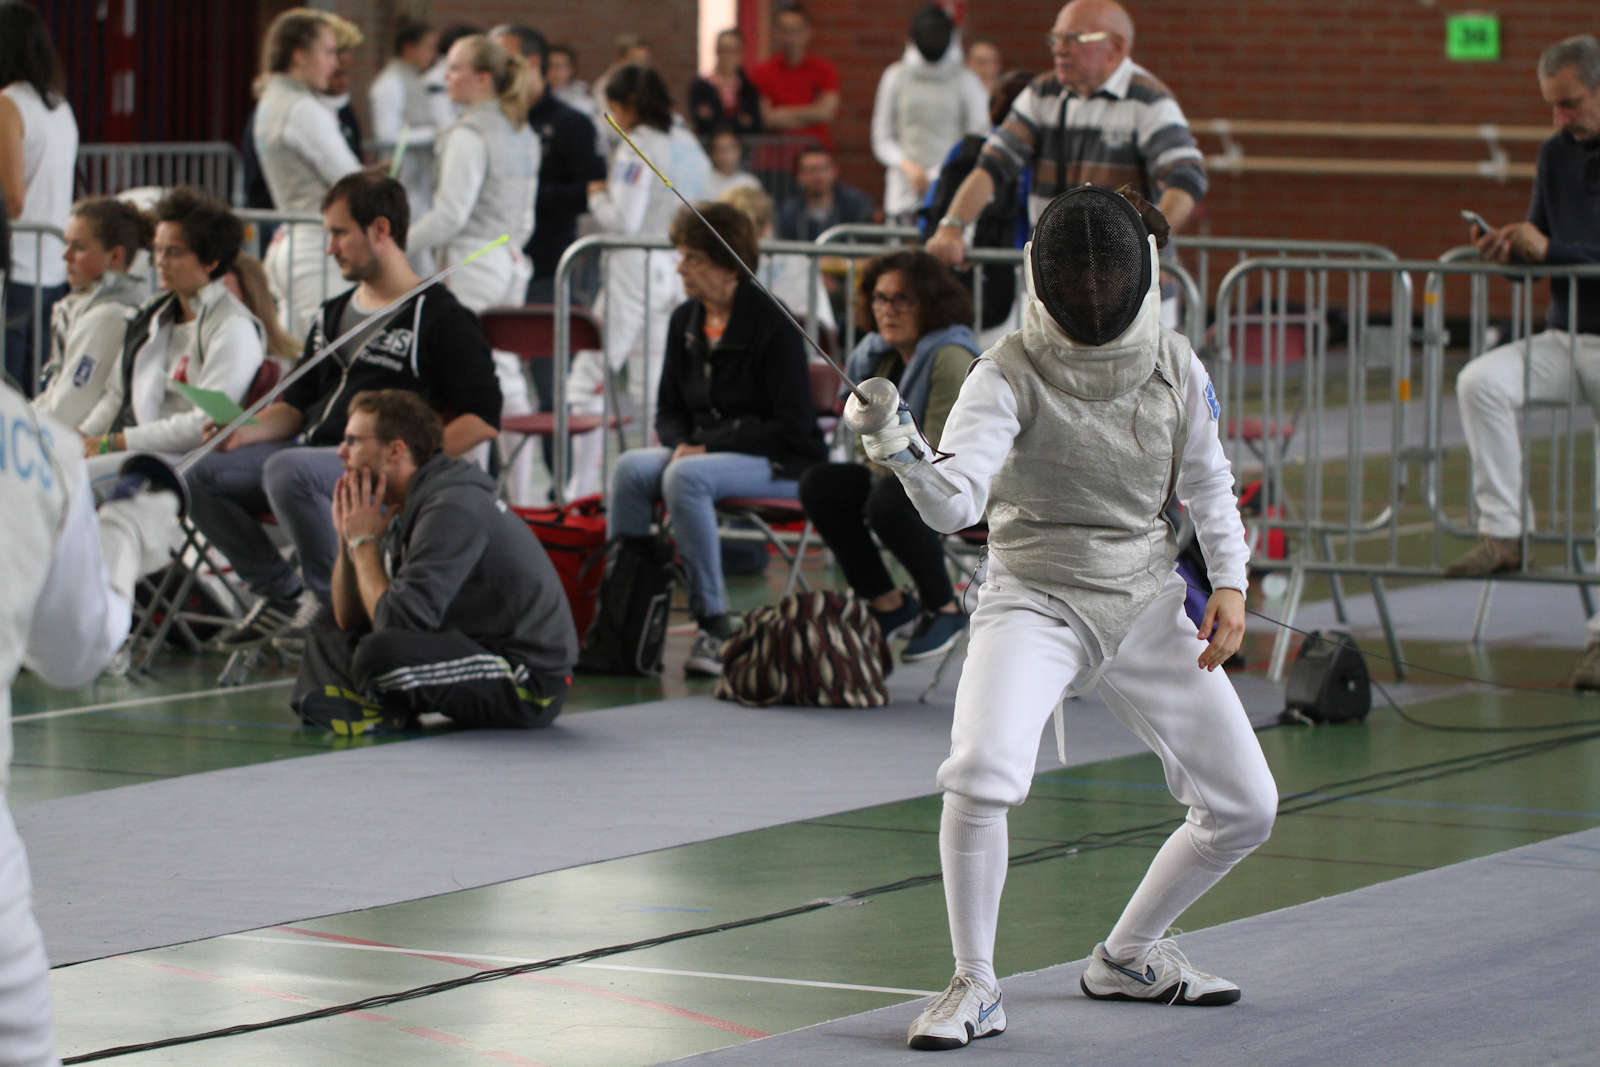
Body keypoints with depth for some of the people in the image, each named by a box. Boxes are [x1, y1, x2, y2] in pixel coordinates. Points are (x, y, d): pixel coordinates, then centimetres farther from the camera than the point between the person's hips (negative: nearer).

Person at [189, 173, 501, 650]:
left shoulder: (441, 318, -1)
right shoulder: (332, 315, 24)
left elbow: (482, 420, -9)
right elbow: (295, 404, 25)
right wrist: (249, 431, 3)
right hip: (312, 452, 8)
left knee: (286, 470, -36)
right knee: (200, 475, -9)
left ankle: (333, 598, -18)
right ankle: (280, 594, 1)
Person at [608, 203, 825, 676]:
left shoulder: (773, 325, -13)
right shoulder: (685, 321, 8)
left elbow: (792, 427, -15)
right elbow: (670, 410, 15)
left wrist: (707, 446, -20)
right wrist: (681, 443, -9)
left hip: (782, 464, -6)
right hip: (701, 450, 6)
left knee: (686, 476, -34)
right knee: (631, 467, -22)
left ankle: (714, 625, -29)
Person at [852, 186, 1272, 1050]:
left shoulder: (1173, 365, -4)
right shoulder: (1011, 374, -18)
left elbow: (1207, 482, 13)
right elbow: (955, 505, -31)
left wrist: (1229, 582, 2)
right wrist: (901, 454, -50)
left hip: (1146, 606, 5)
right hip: (1035, 604, -5)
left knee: (1245, 811, 5)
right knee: (981, 775, -32)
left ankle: (1127, 956, 29)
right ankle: (974, 988, -14)